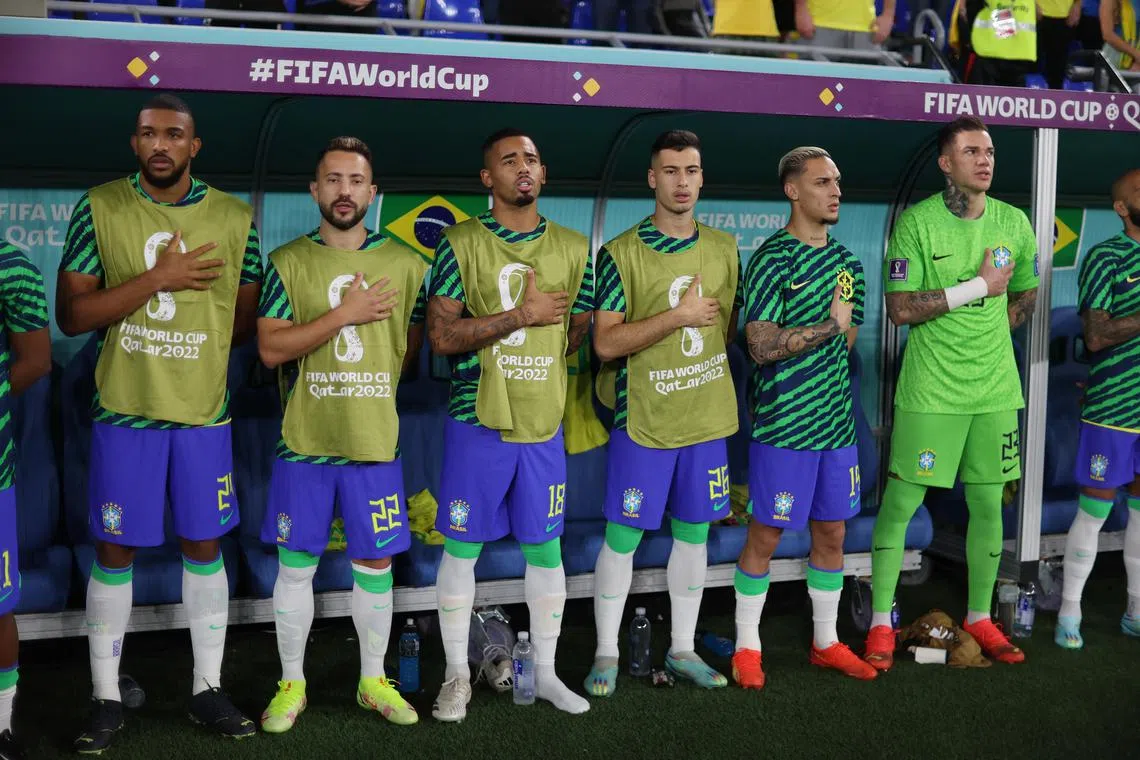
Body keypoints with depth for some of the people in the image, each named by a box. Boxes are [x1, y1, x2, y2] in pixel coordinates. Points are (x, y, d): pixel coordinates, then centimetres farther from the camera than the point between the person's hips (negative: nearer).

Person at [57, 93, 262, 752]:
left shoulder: (235, 218, 1)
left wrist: (195, 352, -6)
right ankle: (107, 700, 17)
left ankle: (208, 689, 22)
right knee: (114, 551, 5)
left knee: (205, 547, 9)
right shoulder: (100, 209, -3)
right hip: (123, 413, -1)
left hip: (204, 414, 2)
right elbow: (70, 315, -8)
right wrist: (156, 280, -17)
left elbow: (247, 317, 10)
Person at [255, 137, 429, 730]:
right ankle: (291, 684, 21)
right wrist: (346, 313, -14)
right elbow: (271, 348, -10)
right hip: (304, 441, -1)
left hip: (375, 440, 1)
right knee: (295, 565, 6)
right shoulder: (287, 262, 0)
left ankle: (373, 681, 25)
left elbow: (412, 347, 13)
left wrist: (368, 387, 5)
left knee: (374, 564, 9)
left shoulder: (405, 264, 4)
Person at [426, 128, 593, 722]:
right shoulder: (462, 243, -4)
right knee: (461, 548, 5)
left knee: (545, 548, 10)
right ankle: (457, 677, 19)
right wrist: (524, 315, -16)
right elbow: (441, 336, -12)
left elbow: (580, 335, 14)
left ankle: (545, 673, 25)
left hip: (543, 424, 3)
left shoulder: (572, 248, 7)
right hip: (476, 422, -3)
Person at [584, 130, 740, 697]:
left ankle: (682, 649, 26)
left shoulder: (725, 249, 6)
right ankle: (606, 654, 15)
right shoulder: (621, 253, -8)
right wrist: (680, 316, -18)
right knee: (622, 536, 2)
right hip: (643, 420, -4)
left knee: (693, 533, 12)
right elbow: (605, 343, -14)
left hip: (708, 418, 4)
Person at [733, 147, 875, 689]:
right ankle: (747, 647, 16)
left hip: (836, 421, 6)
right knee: (765, 537, 2)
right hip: (782, 425, -6)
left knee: (831, 534, 13)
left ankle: (826, 642, 27)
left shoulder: (846, 262, 11)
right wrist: (828, 326, -15)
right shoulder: (772, 260, -10)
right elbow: (761, 347, -18)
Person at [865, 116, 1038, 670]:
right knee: (900, 503, -1)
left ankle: (979, 618, 26)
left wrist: (986, 334, 3)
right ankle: (881, 624, 10)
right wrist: (979, 285, -15)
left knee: (988, 504, 11)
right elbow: (899, 309, -14)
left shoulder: (1013, 223, 5)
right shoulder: (916, 222, -9)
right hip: (930, 390, -4)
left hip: (995, 387, 4)